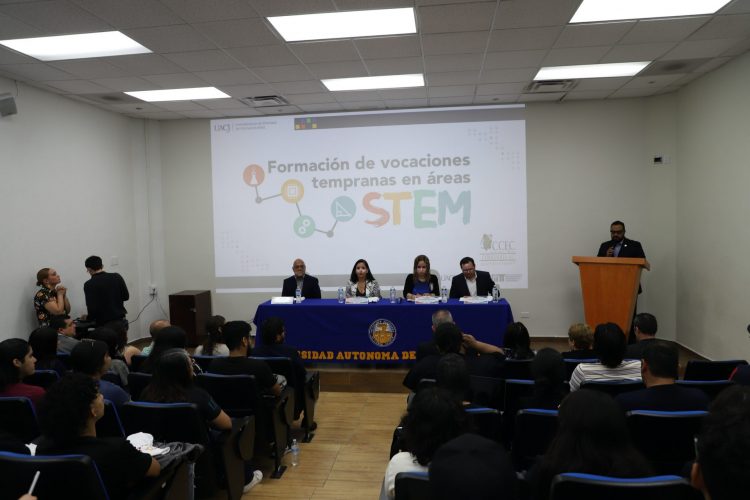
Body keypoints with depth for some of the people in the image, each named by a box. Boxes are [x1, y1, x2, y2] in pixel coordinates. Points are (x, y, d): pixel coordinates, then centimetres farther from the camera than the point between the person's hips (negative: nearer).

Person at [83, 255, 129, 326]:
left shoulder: (89, 285, -11)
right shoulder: (116, 277, 0)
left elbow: (92, 309, -16)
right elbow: (126, 297, 6)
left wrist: (88, 318, 4)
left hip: (103, 324, -4)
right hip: (121, 321, 4)